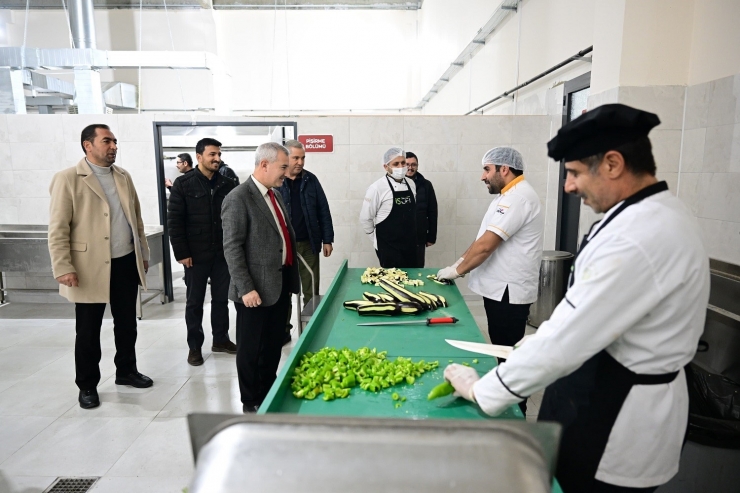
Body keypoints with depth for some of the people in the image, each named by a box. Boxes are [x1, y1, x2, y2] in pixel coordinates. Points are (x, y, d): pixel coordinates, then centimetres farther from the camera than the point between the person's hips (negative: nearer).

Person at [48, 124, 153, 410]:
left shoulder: (123, 177, 9)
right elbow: (57, 229, -10)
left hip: (126, 263, 5)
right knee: (88, 331, 7)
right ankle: (87, 385, 24)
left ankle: (126, 371, 34)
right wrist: (63, 268, -15)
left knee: (127, 323, 16)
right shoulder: (68, 179, -8)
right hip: (90, 267, -5)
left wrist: (143, 253, 14)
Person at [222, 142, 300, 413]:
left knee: (274, 345, 19)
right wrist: (245, 288, -20)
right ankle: (251, 403, 26)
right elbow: (232, 248, -16)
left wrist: (291, 278, 15)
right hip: (257, 290, -8)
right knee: (251, 348, 9)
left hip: (281, 284, 8)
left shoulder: (274, 194, 12)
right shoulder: (238, 199, -14)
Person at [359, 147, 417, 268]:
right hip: (388, 246, -5)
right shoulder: (377, 188, -14)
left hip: (410, 244, 6)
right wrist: (379, 240, 1)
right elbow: (365, 219, -9)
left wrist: (411, 234, 16)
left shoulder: (411, 184, 4)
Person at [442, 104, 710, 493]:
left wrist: (482, 391, -19)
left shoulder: (640, 235, -29)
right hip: (609, 392, 9)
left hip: (614, 421, -9)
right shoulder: (657, 214, 5)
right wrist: (543, 339, 9)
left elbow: (568, 339, -29)